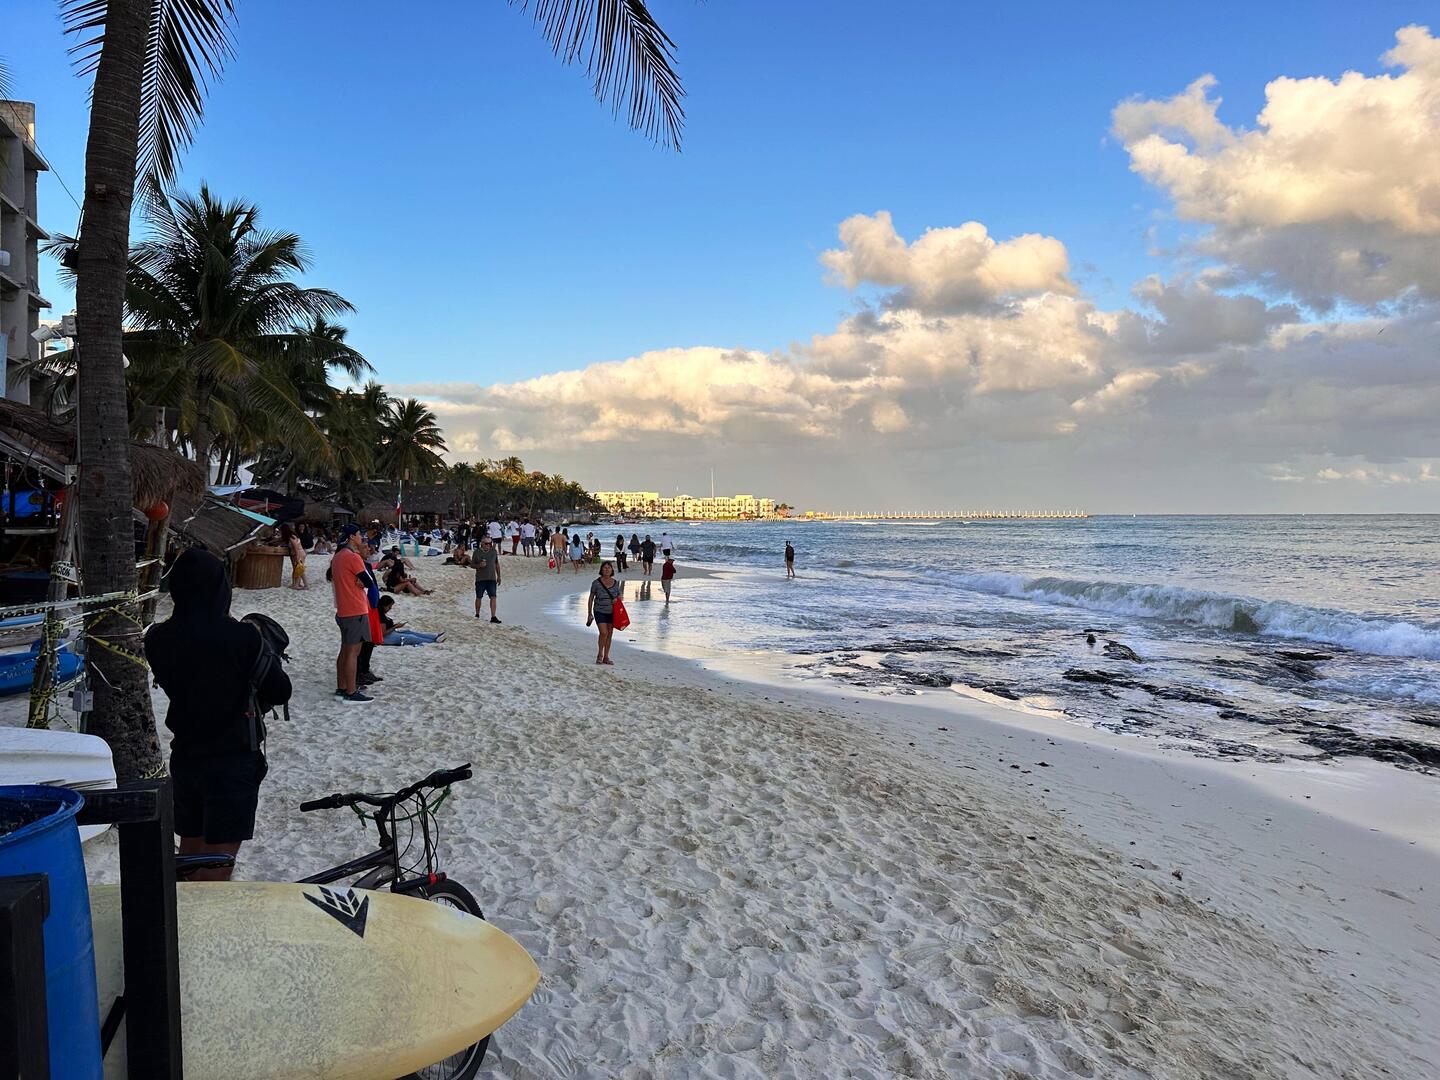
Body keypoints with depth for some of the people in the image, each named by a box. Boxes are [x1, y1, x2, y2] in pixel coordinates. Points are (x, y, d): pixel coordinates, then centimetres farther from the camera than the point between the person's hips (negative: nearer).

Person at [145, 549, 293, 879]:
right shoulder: (242, 637, -19)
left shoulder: (157, 638, -5)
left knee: (190, 853, 23)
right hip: (233, 761, -5)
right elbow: (279, 693, -9)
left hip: (184, 758, 5)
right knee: (217, 868, 1)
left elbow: (172, 684, 10)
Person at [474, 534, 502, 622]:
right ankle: (477, 615, 27)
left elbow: (497, 564, 16)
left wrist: (498, 576, 16)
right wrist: (479, 565, -18)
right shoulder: (477, 552, -2)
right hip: (480, 579, -1)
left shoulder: (494, 551, 7)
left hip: (492, 579, 1)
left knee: (493, 597, -9)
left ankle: (493, 617, -10)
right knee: (478, 597, 8)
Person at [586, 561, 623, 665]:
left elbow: (619, 597, 14)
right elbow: (591, 598, 1)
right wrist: (589, 613, 1)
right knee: (604, 633, -17)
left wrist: (617, 599, -8)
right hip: (600, 612, -4)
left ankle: (606, 657, 19)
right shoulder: (596, 583, -7)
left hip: (611, 612, 4)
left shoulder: (616, 583, 2)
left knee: (609, 634, 8)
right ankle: (600, 654, 4)